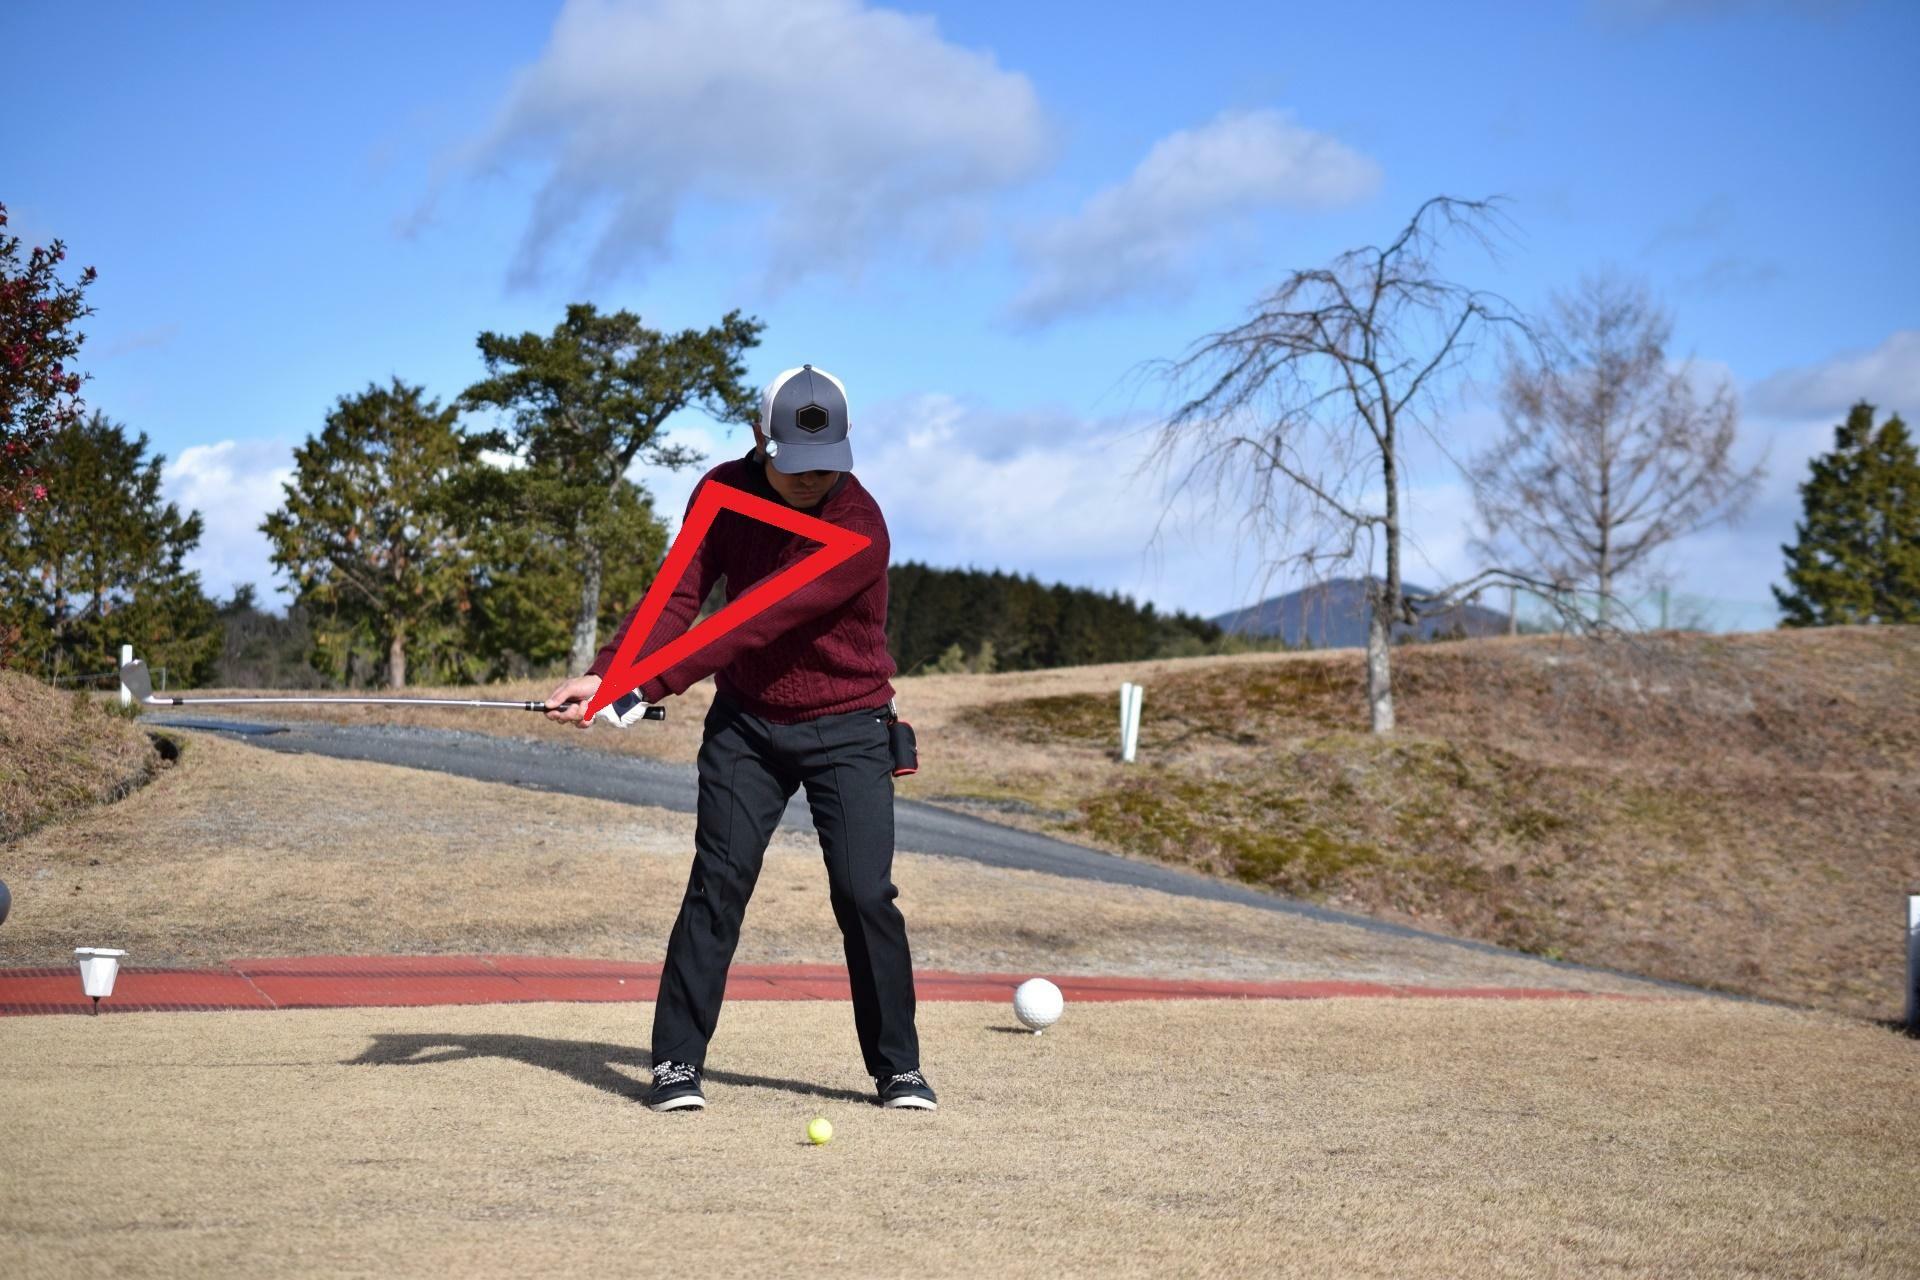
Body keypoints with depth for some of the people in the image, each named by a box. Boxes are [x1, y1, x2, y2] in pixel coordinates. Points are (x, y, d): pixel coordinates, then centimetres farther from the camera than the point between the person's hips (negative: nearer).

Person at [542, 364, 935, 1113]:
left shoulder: (858, 529, -24)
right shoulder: (723, 491, -5)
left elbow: (755, 625, -31)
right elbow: (677, 597, -8)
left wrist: (645, 687, -36)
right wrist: (604, 673, -25)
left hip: (847, 728, -3)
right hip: (745, 721, 3)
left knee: (865, 894, -8)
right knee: (717, 883, -6)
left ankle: (898, 1068, 7)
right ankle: (677, 1062, -1)